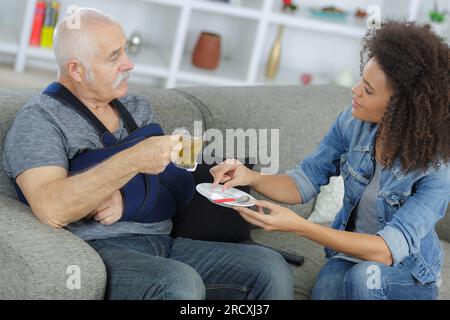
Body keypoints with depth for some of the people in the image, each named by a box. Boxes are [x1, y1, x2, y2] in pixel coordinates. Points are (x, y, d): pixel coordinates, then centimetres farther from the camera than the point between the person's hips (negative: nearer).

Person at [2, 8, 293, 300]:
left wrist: (124, 198, -12)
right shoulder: (38, 120, -3)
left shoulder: (138, 108, 18)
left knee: (271, 267, -15)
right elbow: (51, 210, -20)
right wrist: (132, 161, -24)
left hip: (164, 243, 6)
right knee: (181, 283, -36)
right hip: (98, 251, -6)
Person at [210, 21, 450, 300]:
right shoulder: (352, 123, -11)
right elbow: (306, 181, -2)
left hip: (410, 276, -2)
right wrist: (251, 177, -22)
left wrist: (297, 225, -39)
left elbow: (387, 250, -31)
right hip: (349, 252, 2)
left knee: (365, 276, -35)